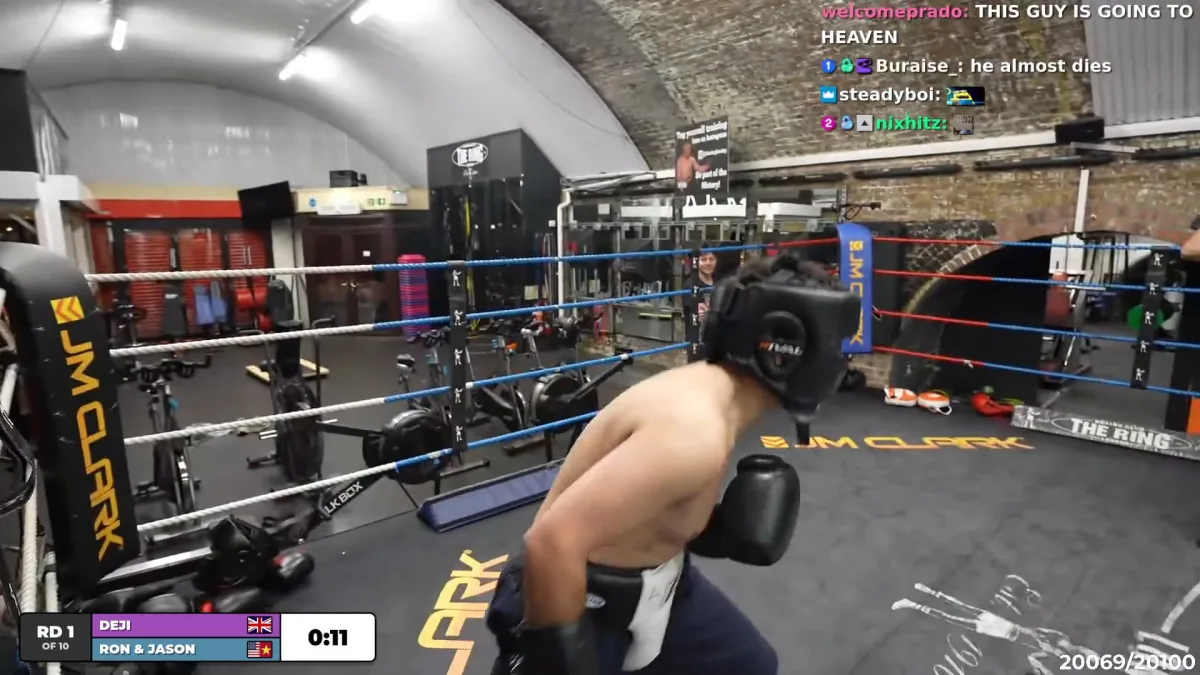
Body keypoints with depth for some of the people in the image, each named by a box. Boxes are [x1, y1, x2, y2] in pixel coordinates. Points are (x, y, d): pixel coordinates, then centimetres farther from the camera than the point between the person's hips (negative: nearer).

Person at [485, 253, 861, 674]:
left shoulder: (709, 393, -3)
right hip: (580, 603, -9)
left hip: (651, 581, 9)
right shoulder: (696, 428, -33)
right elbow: (552, 543, -35)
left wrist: (722, 528, -6)